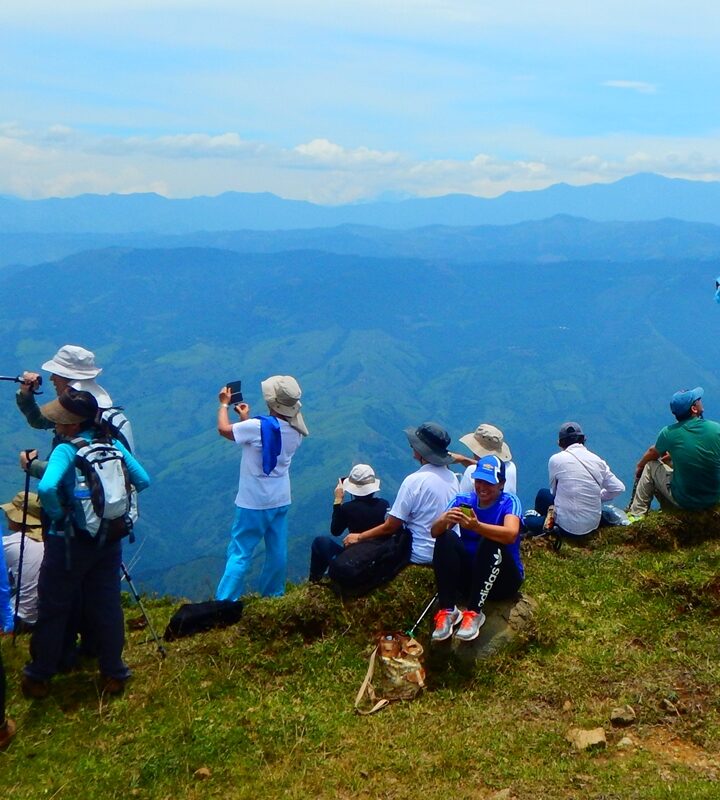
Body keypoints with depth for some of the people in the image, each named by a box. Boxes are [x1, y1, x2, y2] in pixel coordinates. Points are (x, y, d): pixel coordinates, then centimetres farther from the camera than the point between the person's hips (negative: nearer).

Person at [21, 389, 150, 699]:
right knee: (106, 607, 15)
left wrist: (58, 514, -18)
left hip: (69, 542, -5)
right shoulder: (113, 444, -3)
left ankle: (39, 678, 23)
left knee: (53, 610, 10)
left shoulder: (66, 450, -19)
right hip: (108, 541, 5)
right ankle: (113, 674, 25)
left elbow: (47, 488, -36)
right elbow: (143, 481, 1)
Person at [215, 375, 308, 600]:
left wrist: (224, 403, 7)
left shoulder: (258, 426, -23)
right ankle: (273, 593, 27)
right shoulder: (296, 431, -2)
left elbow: (223, 429, -9)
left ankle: (224, 602, -1)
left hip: (254, 502, -6)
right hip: (281, 501, 6)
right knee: (277, 551, 15)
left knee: (240, 553, -1)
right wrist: (246, 419, 20)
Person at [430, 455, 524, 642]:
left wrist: (477, 526, -48)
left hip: (503, 579, -3)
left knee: (491, 542, -30)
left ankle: (474, 612, -31)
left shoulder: (509, 502, -11)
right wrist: (444, 520, -39)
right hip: (470, 575, 3)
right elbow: (434, 531, -15)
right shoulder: (463, 501, -2)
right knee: (445, 539, -20)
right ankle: (447, 611, -25)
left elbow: (511, 534, -33)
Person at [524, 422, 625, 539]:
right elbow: (619, 488, 3)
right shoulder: (597, 460, 0)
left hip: (569, 527, -4)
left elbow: (553, 491, 5)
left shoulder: (556, 459, -9)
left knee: (543, 494, 24)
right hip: (593, 525, 4)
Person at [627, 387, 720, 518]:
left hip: (684, 502, -3)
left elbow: (653, 453, 6)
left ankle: (636, 514, 23)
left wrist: (640, 466, 27)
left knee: (650, 465, 17)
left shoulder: (669, 433, -15)